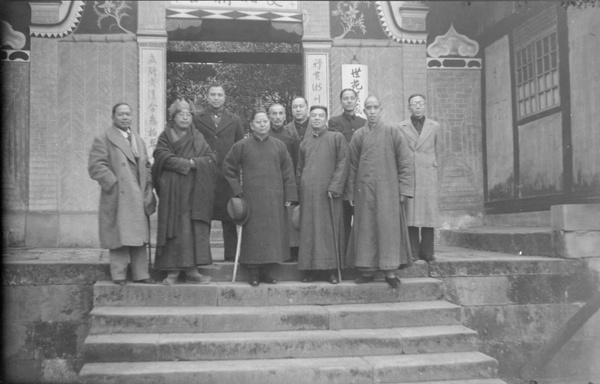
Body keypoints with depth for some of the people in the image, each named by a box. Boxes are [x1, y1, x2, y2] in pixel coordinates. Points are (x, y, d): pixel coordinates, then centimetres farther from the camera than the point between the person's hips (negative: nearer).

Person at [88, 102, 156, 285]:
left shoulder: (139, 140, 20)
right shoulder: (103, 139, -2)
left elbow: (146, 165, 22)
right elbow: (95, 166, -10)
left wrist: (148, 187, 8)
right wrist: (114, 183, -15)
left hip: (138, 198, 6)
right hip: (117, 198, -6)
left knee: (139, 236, 8)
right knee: (119, 237, -4)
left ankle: (140, 274, 15)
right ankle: (119, 276, 5)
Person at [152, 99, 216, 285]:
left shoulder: (198, 137, 17)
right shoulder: (166, 136, 7)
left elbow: (211, 158, 6)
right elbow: (164, 157, -9)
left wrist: (194, 162, -10)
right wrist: (188, 163, -11)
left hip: (196, 191, 3)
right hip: (173, 191, -3)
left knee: (196, 229, -1)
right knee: (175, 229, -6)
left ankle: (192, 269, 4)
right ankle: (173, 270, -1)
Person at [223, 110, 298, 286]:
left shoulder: (279, 145, 8)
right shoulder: (241, 146, 2)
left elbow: (288, 172, 8)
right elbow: (229, 169, 7)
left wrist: (289, 196, 2)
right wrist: (237, 191, 0)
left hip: (274, 200, 2)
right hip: (251, 200, -2)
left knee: (272, 235, 3)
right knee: (253, 235, -1)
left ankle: (266, 271, 13)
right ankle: (253, 273, 7)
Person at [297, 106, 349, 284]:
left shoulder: (337, 138, 5)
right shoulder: (304, 143, 17)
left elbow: (342, 164, -3)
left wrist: (334, 187, -12)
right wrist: (299, 191, 9)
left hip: (328, 193, -4)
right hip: (308, 194, 4)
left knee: (329, 230, -3)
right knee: (309, 231, 3)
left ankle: (332, 269, 3)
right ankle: (310, 269, 9)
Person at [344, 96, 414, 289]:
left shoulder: (393, 133, 2)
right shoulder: (358, 135, 7)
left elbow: (405, 162, 2)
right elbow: (352, 166, 9)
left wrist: (403, 189, -4)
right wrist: (350, 192, 5)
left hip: (387, 189, -1)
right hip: (364, 189, 2)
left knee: (388, 227, -3)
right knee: (365, 228, 3)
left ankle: (389, 270, 3)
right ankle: (367, 269, 11)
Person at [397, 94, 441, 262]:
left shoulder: (434, 126, 12)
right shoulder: (401, 127, 7)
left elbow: (437, 150, 19)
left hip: (428, 176, 1)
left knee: (428, 213, -2)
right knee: (410, 214, -5)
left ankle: (427, 252, 4)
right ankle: (413, 252, 0)